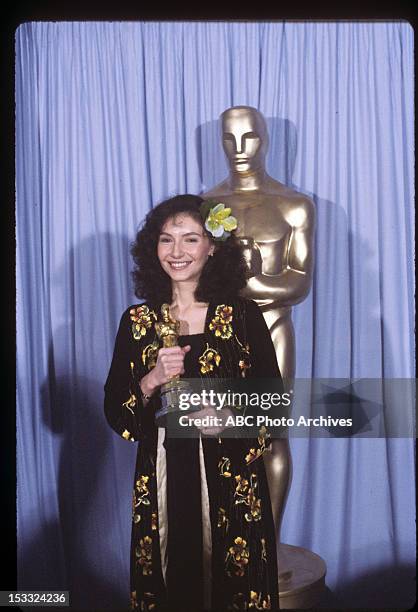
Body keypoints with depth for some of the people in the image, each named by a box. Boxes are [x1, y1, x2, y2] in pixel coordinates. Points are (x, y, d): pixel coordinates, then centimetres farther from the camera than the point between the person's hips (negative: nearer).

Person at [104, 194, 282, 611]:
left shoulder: (243, 316, -4)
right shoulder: (136, 321, 1)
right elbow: (114, 412, 2)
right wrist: (152, 381, -15)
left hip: (233, 484, -1)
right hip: (162, 481, 2)